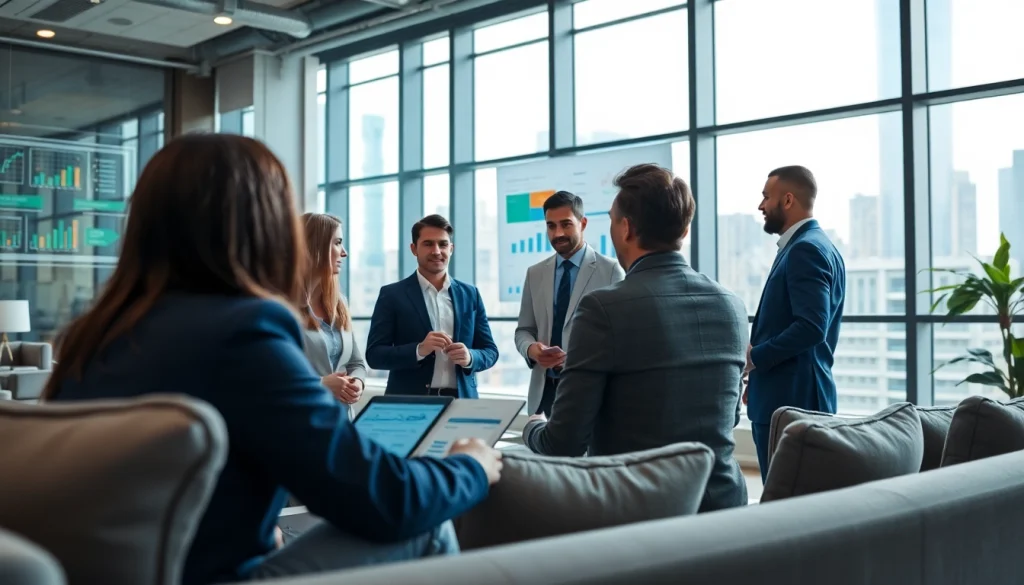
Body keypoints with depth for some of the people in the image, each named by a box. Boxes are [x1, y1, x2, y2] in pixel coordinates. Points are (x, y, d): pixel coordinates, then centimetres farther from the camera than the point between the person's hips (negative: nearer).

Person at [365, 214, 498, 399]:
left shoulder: (470, 294, 8)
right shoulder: (392, 295, -1)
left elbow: (490, 351, 9)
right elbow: (374, 354, -6)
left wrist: (469, 357, -12)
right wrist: (419, 350, -20)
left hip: (460, 400, 3)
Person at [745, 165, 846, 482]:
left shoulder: (805, 249, -15)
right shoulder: (811, 245, 17)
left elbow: (811, 326, -25)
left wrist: (754, 357, -14)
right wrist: (758, 375, 17)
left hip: (790, 399, -10)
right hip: (795, 393, 10)